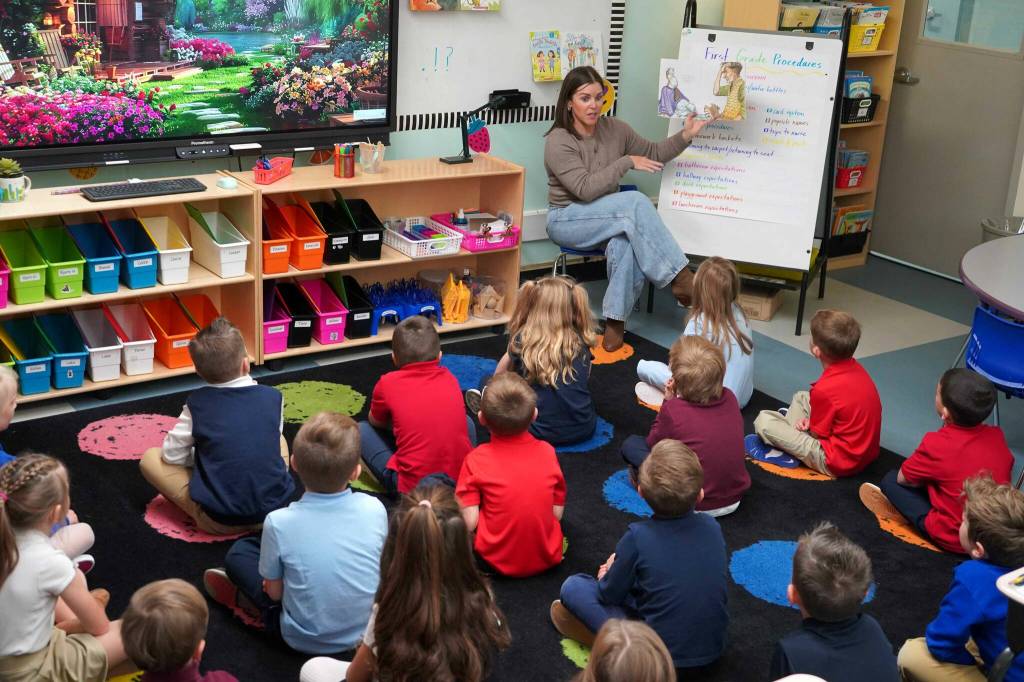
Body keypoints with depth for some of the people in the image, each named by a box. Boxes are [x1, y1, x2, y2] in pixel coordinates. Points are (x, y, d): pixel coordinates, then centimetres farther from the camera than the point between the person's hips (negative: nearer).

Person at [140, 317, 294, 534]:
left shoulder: (197, 404, -5)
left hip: (218, 521, -3)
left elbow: (172, 456, 1)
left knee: (150, 458, 12)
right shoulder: (272, 397, 0)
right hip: (274, 509, 3)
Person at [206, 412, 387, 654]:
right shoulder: (374, 509, -18)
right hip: (366, 631, 3)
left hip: (306, 641, -3)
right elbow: (379, 565, 0)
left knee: (239, 552, 12)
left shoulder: (279, 523, -25)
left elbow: (274, 591, -11)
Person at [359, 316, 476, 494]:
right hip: (462, 480, 4)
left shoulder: (388, 383, -2)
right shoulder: (450, 378, 8)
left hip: (412, 486, -4)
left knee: (362, 430, 16)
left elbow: (375, 422, 17)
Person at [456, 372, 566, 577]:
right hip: (548, 559, 3)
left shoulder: (476, 460, -14)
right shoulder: (547, 452, -7)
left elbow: (469, 523, -16)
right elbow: (557, 513, -2)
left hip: (499, 562, -3)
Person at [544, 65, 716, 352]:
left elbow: (654, 154, 13)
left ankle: (615, 322, -27)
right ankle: (680, 279, -29)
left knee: (625, 243, -34)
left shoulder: (615, 129, 3)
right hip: (567, 220, -5)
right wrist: (627, 162, -20)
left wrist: (686, 135, -2)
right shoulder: (558, 142, -15)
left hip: (607, 219, 5)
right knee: (636, 202, -30)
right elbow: (586, 189, -23)